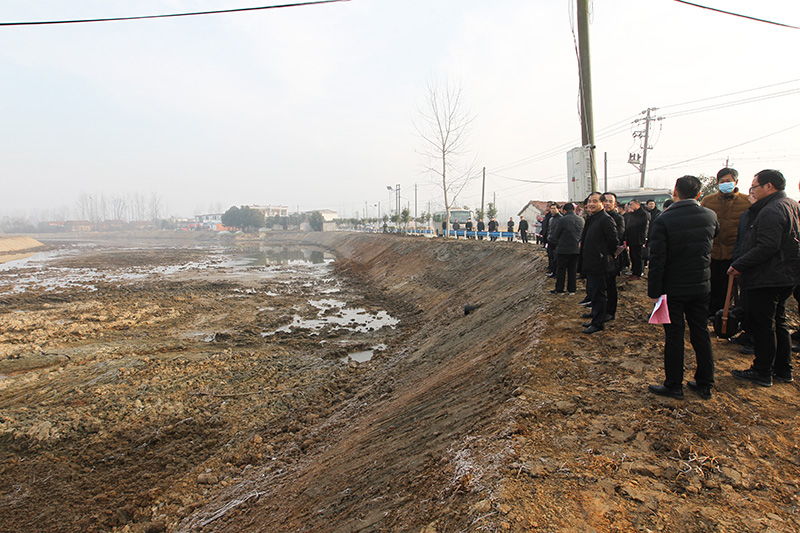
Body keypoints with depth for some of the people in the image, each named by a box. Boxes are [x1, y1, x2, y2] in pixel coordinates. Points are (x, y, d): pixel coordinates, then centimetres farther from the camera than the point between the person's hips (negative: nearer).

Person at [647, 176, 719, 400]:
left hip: (673, 289, -4)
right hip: (701, 286, 5)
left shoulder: (664, 220, -17)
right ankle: (705, 384, 25)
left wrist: (654, 290, -12)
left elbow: (657, 259, -18)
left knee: (674, 336, 4)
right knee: (701, 334, 14)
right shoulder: (710, 216, -2)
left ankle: (674, 385, 14)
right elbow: (715, 235, 22)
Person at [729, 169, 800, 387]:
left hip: (766, 279, -11)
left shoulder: (771, 211, -19)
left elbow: (766, 247, -27)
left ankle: (762, 372, 8)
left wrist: (739, 265, -20)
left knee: (761, 325, -1)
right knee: (778, 323, 19)